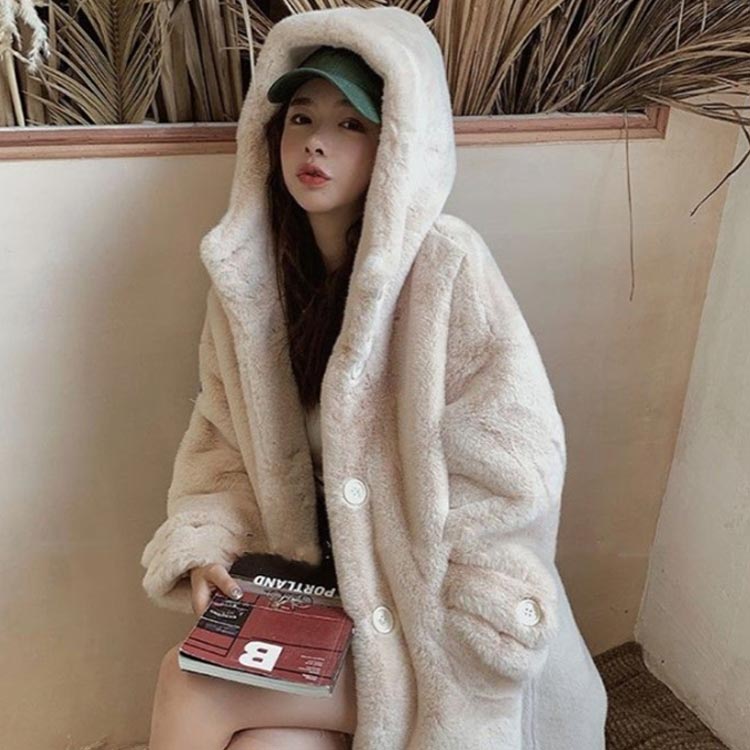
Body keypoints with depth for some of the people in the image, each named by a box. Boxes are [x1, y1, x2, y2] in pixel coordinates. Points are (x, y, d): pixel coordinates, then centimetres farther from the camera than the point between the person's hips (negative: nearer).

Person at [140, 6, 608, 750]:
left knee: (188, 688, -15)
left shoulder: (445, 265, -18)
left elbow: (510, 466, -18)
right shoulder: (250, 271, -1)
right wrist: (204, 544, -10)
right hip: (315, 589, 4)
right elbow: (226, 433, 5)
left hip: (425, 614, -4)